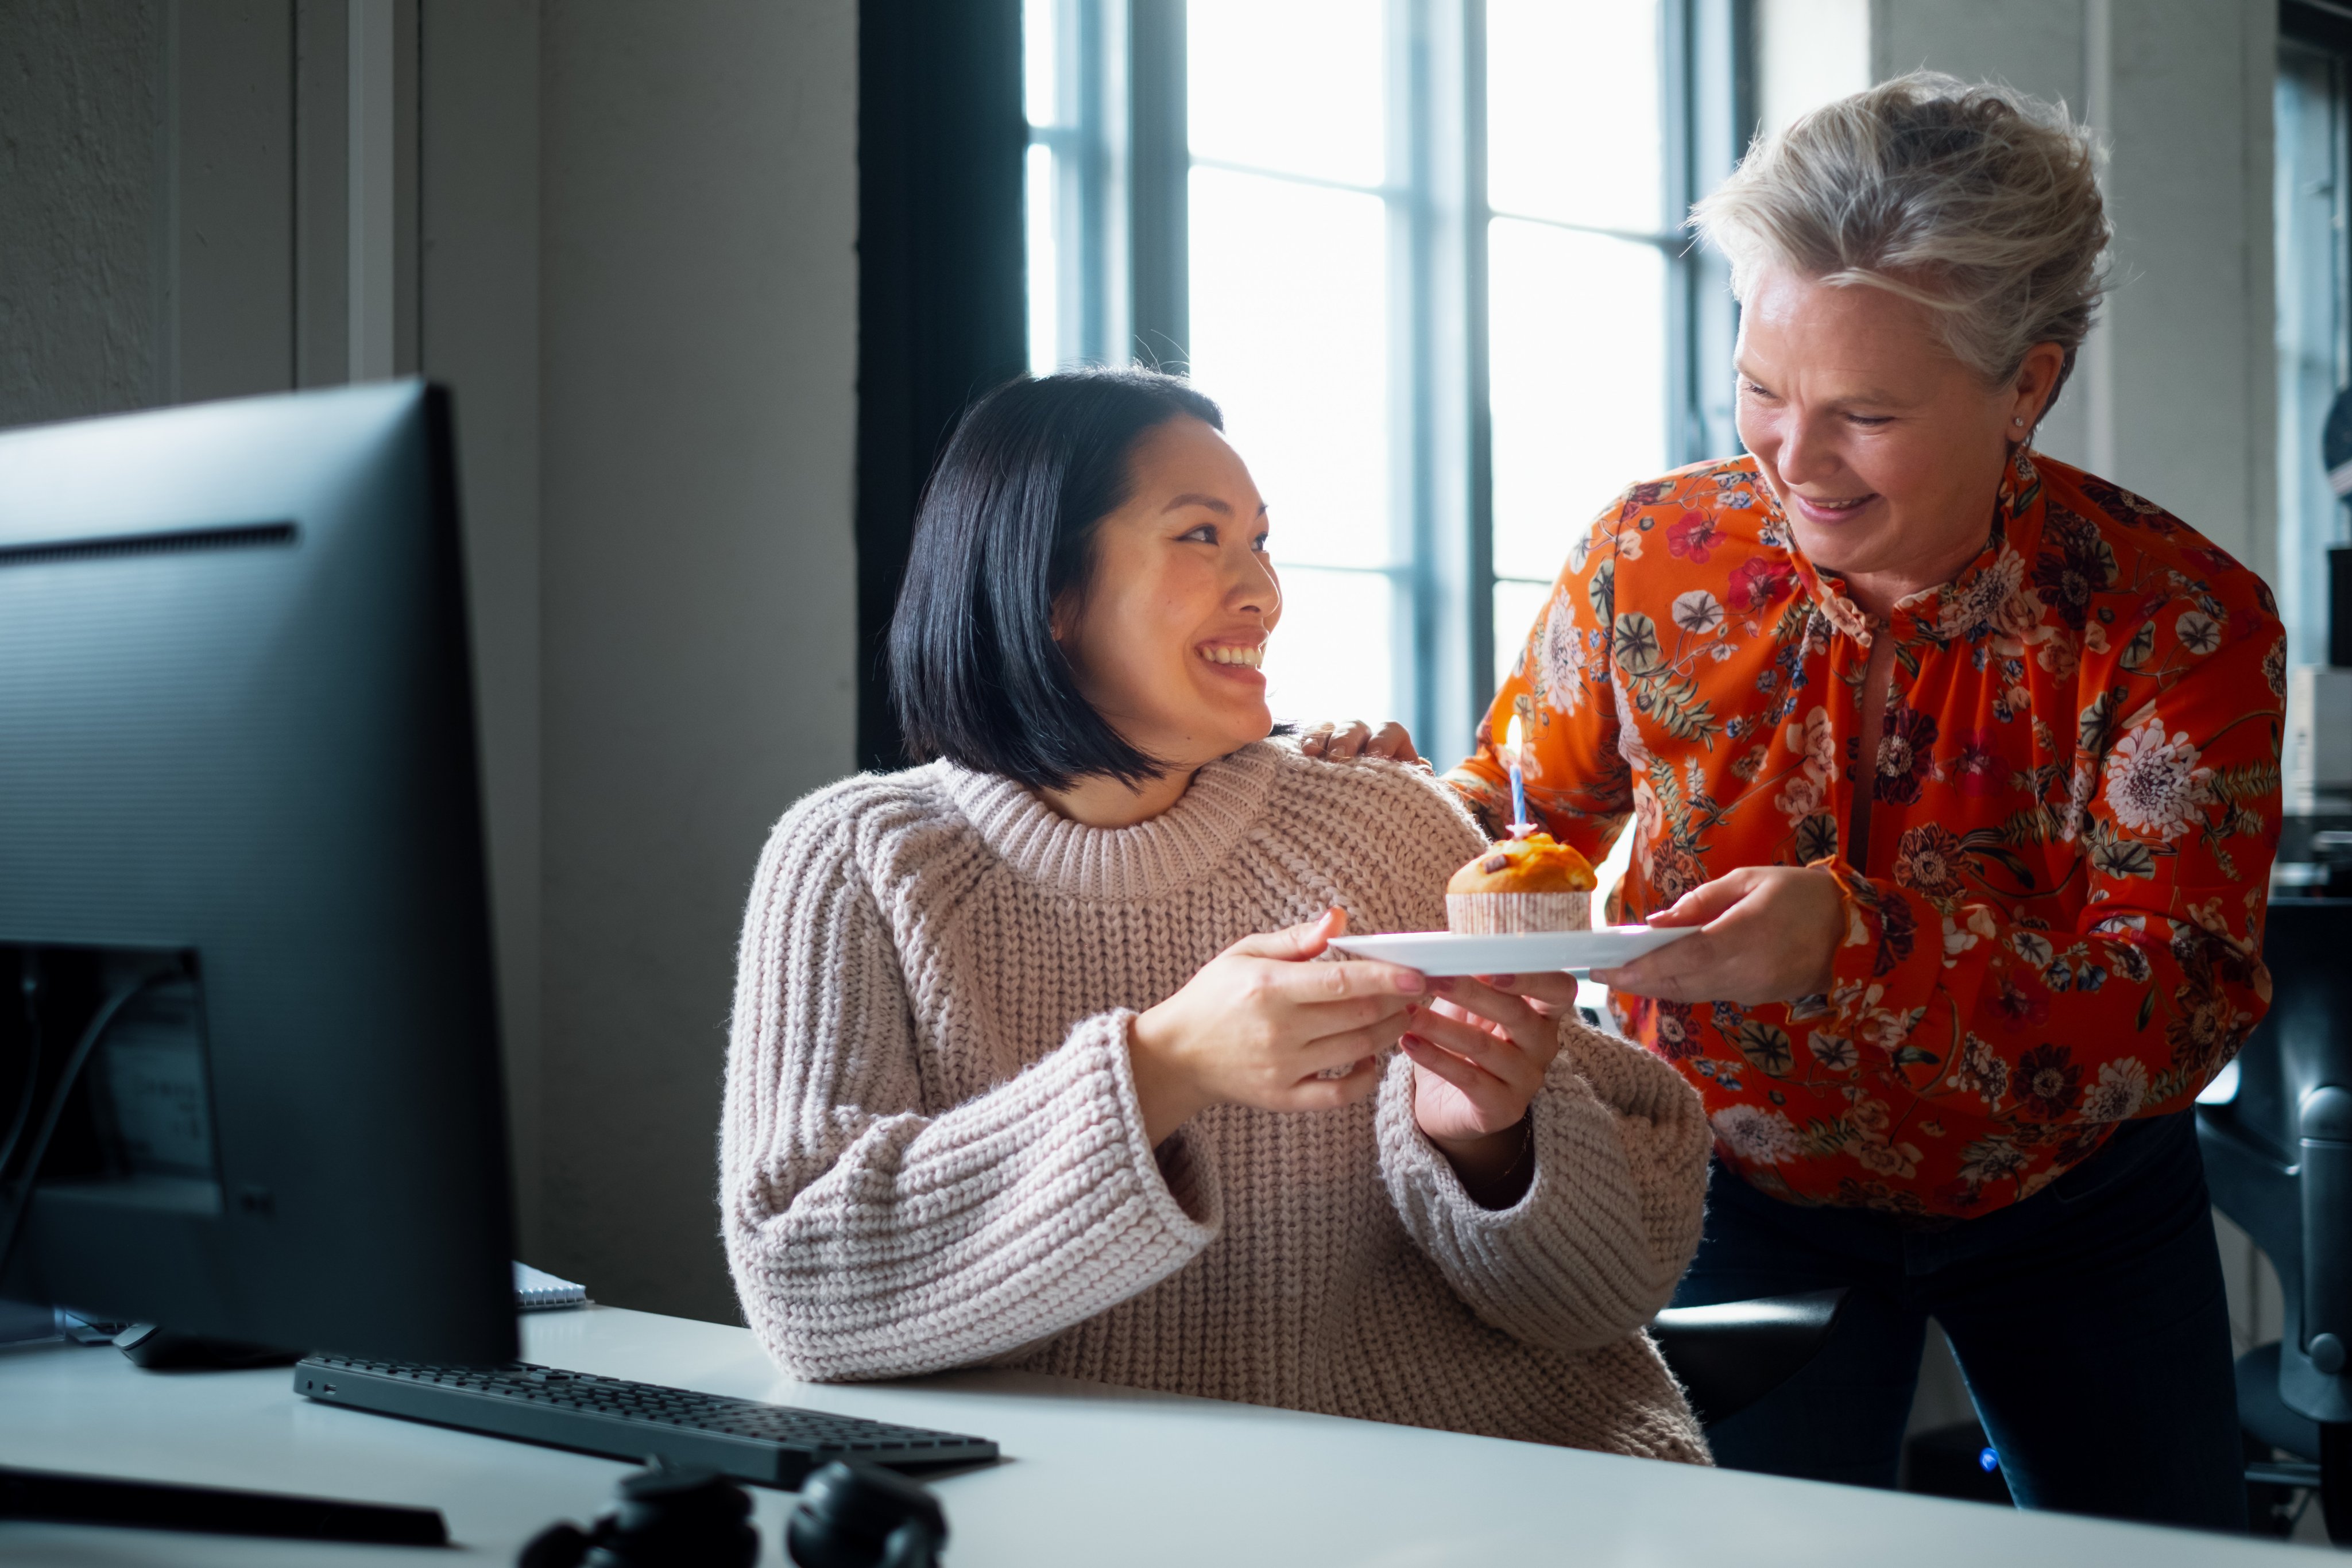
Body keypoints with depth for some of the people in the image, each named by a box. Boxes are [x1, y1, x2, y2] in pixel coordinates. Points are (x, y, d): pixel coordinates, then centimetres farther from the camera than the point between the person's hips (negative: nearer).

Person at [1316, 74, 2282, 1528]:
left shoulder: (2183, 623, -22)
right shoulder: (1654, 556, -16)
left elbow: (2182, 1015, -29)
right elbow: (1532, 804, -1)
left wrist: (1855, 939, -45)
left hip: (2067, 1201, 0)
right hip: (1746, 1185, 0)